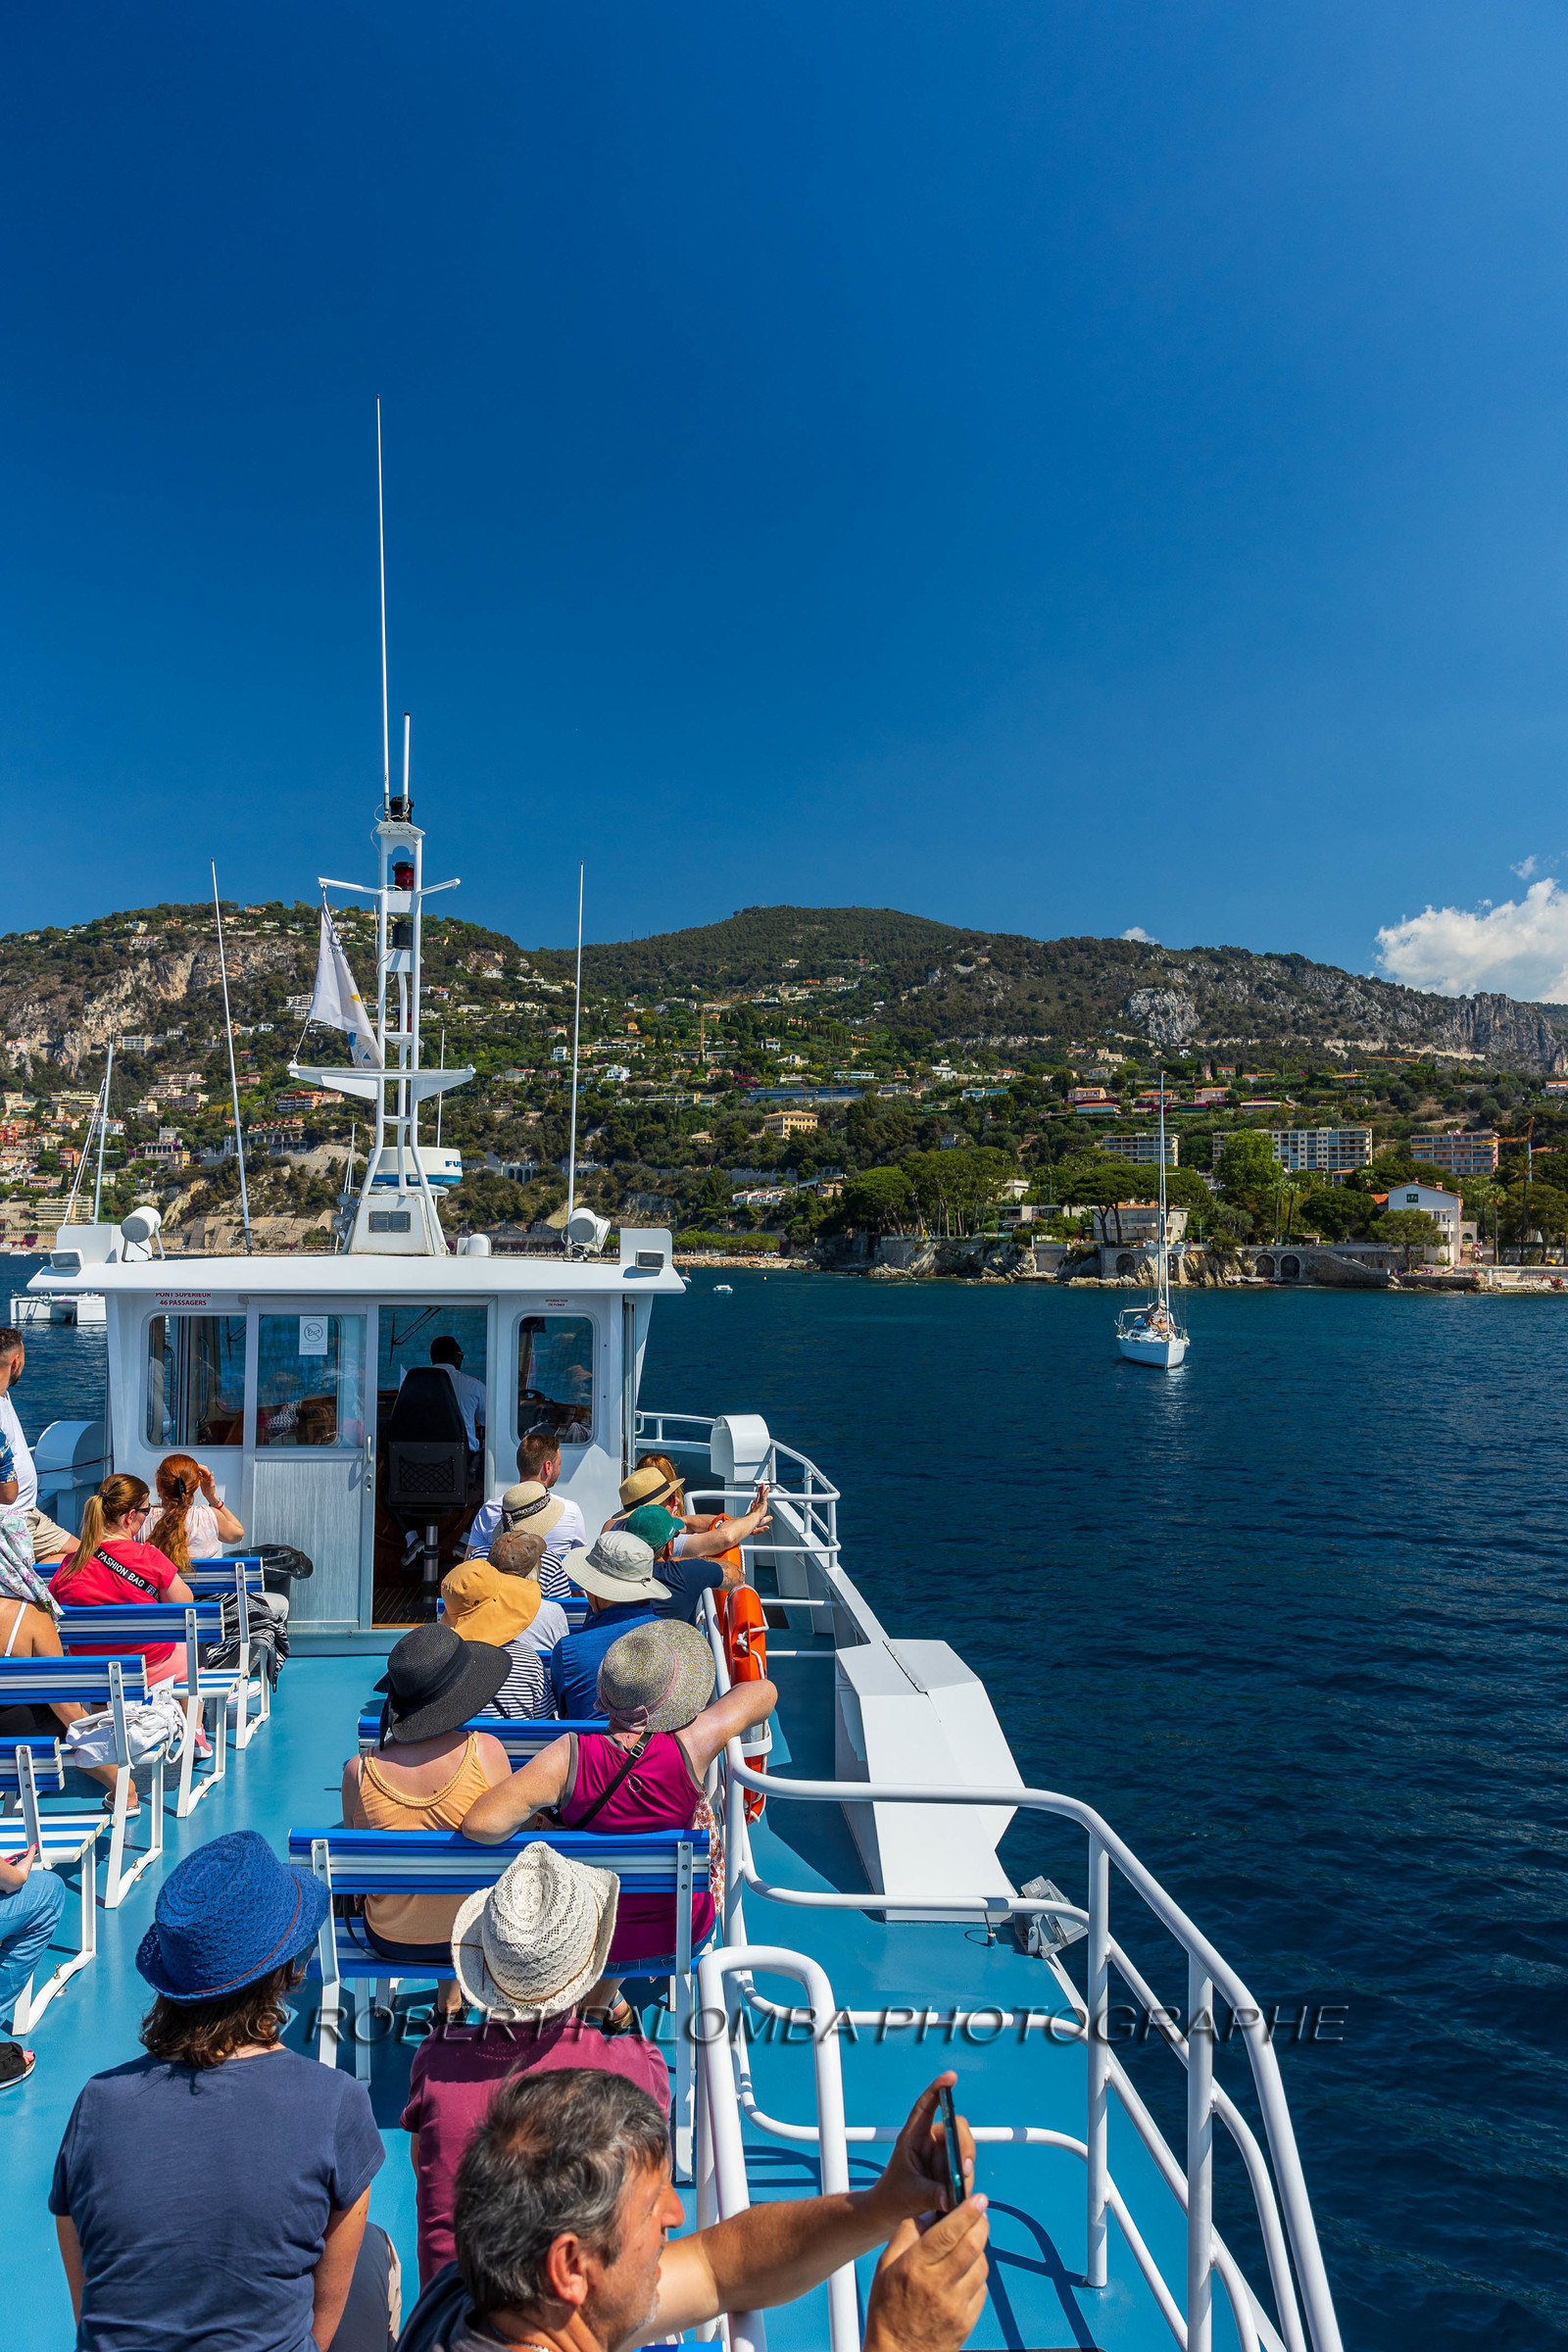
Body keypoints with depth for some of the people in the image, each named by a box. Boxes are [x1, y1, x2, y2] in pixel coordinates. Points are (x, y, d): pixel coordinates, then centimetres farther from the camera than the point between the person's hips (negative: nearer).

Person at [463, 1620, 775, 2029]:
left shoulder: (569, 1757, -29)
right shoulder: (691, 1748, -27)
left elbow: (481, 1824, -35)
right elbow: (765, 1692, -12)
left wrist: (530, 1814, -15)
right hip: (682, 1939, 1)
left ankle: (605, 2002, 55)